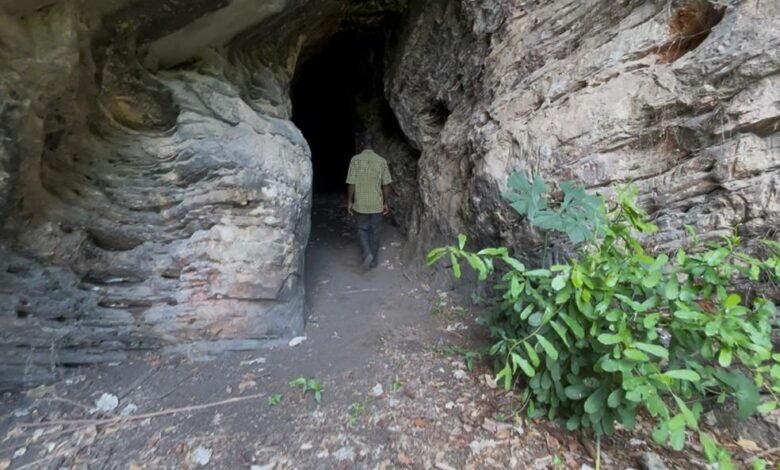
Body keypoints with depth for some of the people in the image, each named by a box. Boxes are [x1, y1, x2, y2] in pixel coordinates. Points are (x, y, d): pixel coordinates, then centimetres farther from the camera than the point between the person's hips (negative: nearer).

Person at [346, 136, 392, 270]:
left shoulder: (355, 159, -8)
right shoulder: (381, 161, -4)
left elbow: (351, 183, -9)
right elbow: (386, 185, -3)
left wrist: (349, 202, 1)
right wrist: (385, 203, 7)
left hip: (360, 203, -1)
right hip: (377, 203, 1)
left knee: (362, 230, 15)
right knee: (375, 231, 13)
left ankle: (367, 253, -6)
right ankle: (374, 260, 22)